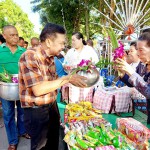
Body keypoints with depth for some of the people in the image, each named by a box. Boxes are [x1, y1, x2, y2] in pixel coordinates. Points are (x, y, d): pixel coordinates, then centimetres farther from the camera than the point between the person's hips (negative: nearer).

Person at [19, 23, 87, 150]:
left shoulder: (50, 57, 4)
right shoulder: (29, 57, -23)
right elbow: (38, 90, -30)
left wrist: (72, 77, -3)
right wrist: (67, 78, -26)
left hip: (52, 105, 8)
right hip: (36, 111, -7)